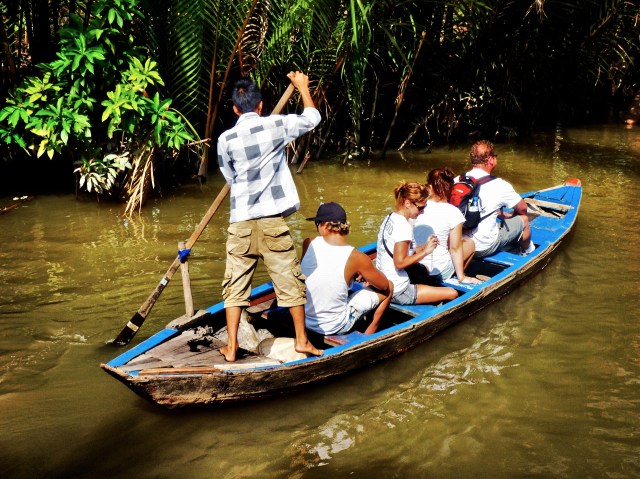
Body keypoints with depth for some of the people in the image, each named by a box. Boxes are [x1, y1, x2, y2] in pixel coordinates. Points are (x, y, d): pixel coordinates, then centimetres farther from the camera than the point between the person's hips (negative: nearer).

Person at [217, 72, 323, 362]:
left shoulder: (225, 139, -1)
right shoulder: (276, 125, -3)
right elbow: (312, 117, 14)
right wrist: (302, 86, 28)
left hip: (240, 223, 1)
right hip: (272, 220, -1)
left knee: (236, 285, 9)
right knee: (289, 280, 10)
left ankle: (231, 347, 10)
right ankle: (302, 340, 20)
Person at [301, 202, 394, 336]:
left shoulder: (309, 244, -10)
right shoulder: (356, 258, -19)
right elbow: (384, 285, -3)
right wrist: (365, 276, 16)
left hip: (304, 321, 5)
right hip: (335, 328, -5)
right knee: (389, 287, 11)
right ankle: (368, 335, 21)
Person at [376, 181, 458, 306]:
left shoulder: (389, 218, 8)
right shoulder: (404, 226, -19)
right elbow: (400, 262, -22)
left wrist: (424, 247, 4)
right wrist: (425, 251, -16)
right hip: (397, 292, -10)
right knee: (452, 293, -8)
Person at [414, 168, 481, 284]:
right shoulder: (453, 212, -13)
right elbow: (455, 248, -9)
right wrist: (461, 277, 2)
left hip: (414, 267, 4)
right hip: (439, 272, -4)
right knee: (470, 243, 21)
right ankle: (455, 276, 14)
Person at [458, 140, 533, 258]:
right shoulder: (499, 185, -16)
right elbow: (523, 209, 3)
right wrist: (511, 215, 24)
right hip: (485, 248, -6)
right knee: (523, 219, 17)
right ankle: (526, 252, 45)